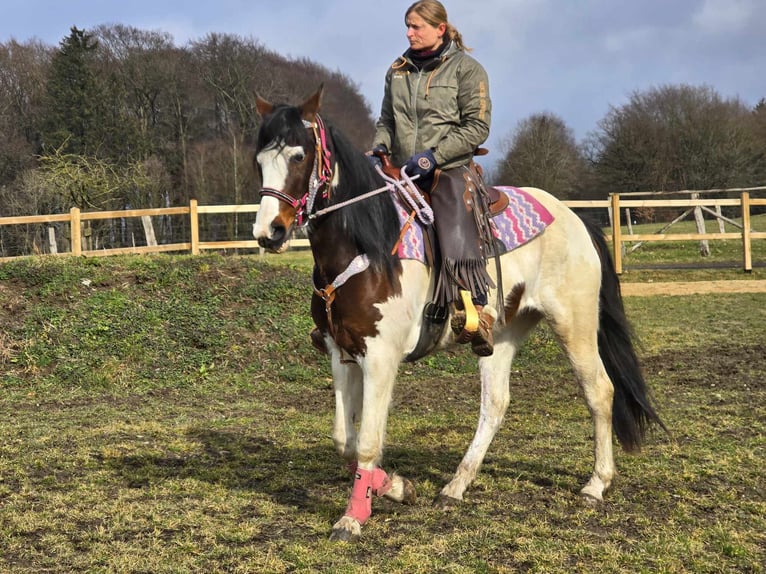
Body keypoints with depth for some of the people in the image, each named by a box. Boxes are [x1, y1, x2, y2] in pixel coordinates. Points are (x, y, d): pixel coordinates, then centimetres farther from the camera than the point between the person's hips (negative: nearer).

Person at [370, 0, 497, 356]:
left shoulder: (466, 68, -1)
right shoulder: (398, 70, 14)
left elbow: (476, 126, -7)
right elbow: (387, 119, 22)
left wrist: (434, 155, -17)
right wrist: (380, 146, 0)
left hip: (450, 170, -5)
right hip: (402, 172, 6)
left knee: (458, 237, -24)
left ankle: (476, 317, -20)